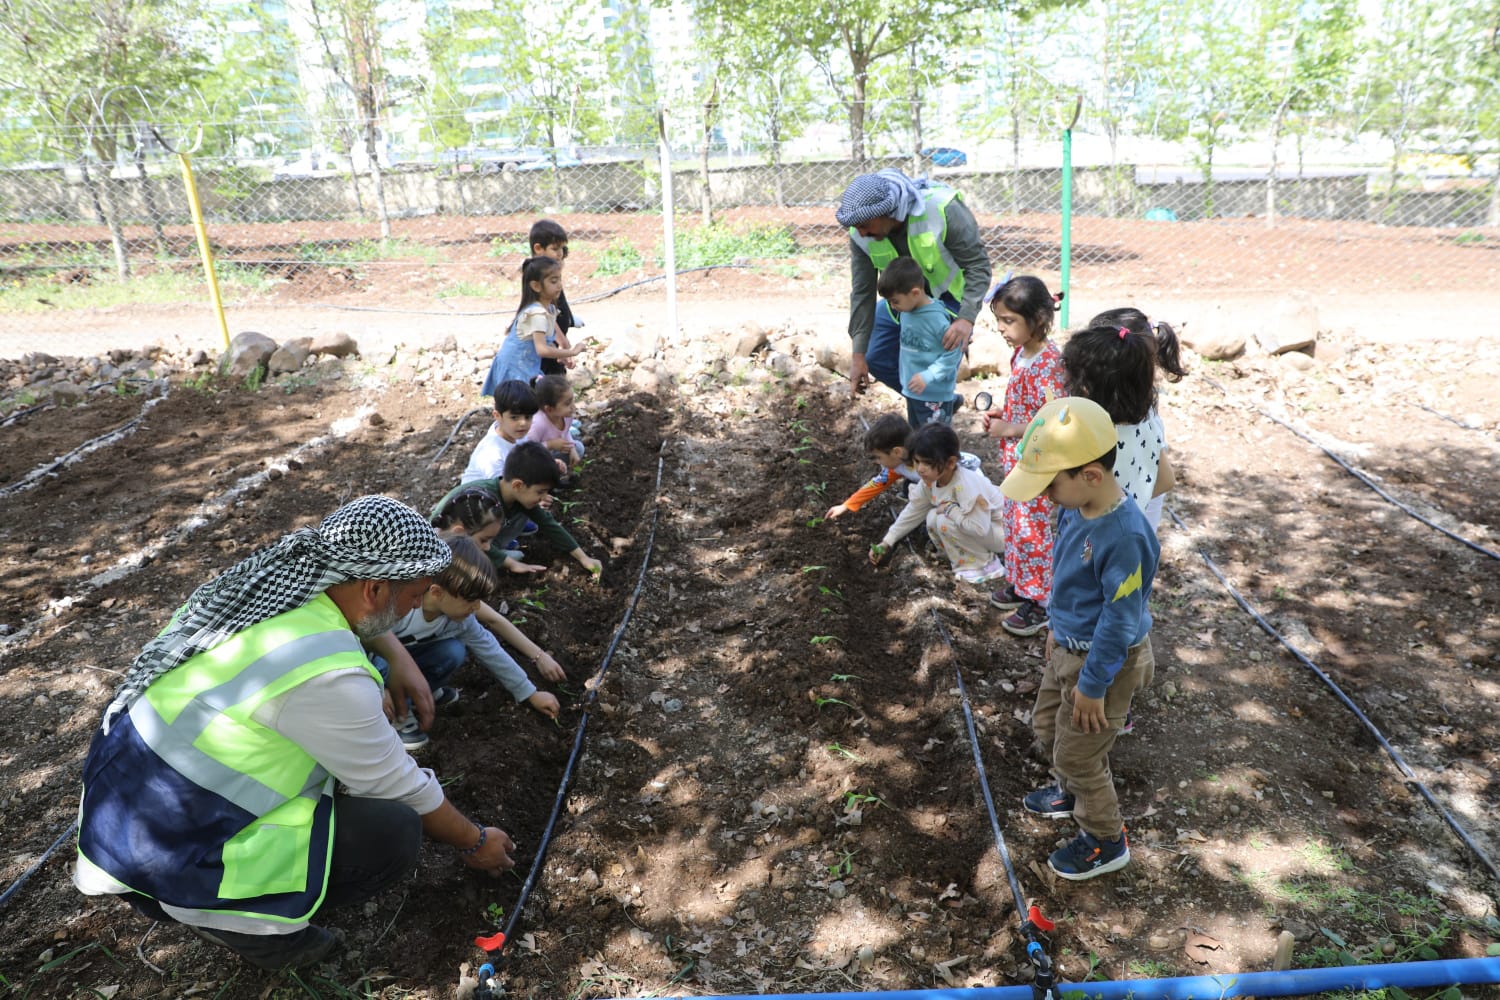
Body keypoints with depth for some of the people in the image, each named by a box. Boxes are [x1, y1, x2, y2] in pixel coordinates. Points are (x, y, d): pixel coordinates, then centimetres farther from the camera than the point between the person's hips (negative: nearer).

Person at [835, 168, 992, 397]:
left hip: (949, 295, -5)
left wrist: (967, 318, -41)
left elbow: (978, 265, -27)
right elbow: (862, 293, -13)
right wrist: (858, 354, -15)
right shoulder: (861, 234, -21)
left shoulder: (942, 209, -34)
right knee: (876, 359, 3)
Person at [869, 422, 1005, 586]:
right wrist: (886, 542, 1)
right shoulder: (931, 479, -9)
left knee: (945, 522, -25)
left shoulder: (965, 485, -35)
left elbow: (980, 527, -40)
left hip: (1002, 531, -8)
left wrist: (950, 509, -28)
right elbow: (914, 510, 3)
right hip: (973, 525, 8)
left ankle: (985, 565, -9)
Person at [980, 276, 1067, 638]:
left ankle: (1040, 602, 17)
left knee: (1032, 533, 3)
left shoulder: (1049, 361, -24)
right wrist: (1000, 414, 2)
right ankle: (1020, 584, 38)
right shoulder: (1020, 353, 3)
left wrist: (1008, 429, -21)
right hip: (1016, 459, 9)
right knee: (1014, 525, 21)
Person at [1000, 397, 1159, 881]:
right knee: (1047, 726, 26)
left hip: (1104, 661, -8)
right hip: (1069, 646, 8)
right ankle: (1071, 793, 54)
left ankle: (1106, 843, 34)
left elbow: (1119, 621, -26)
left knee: (1078, 754, 9)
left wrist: (1092, 686, -17)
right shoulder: (1076, 509, -8)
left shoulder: (1124, 537, -34)